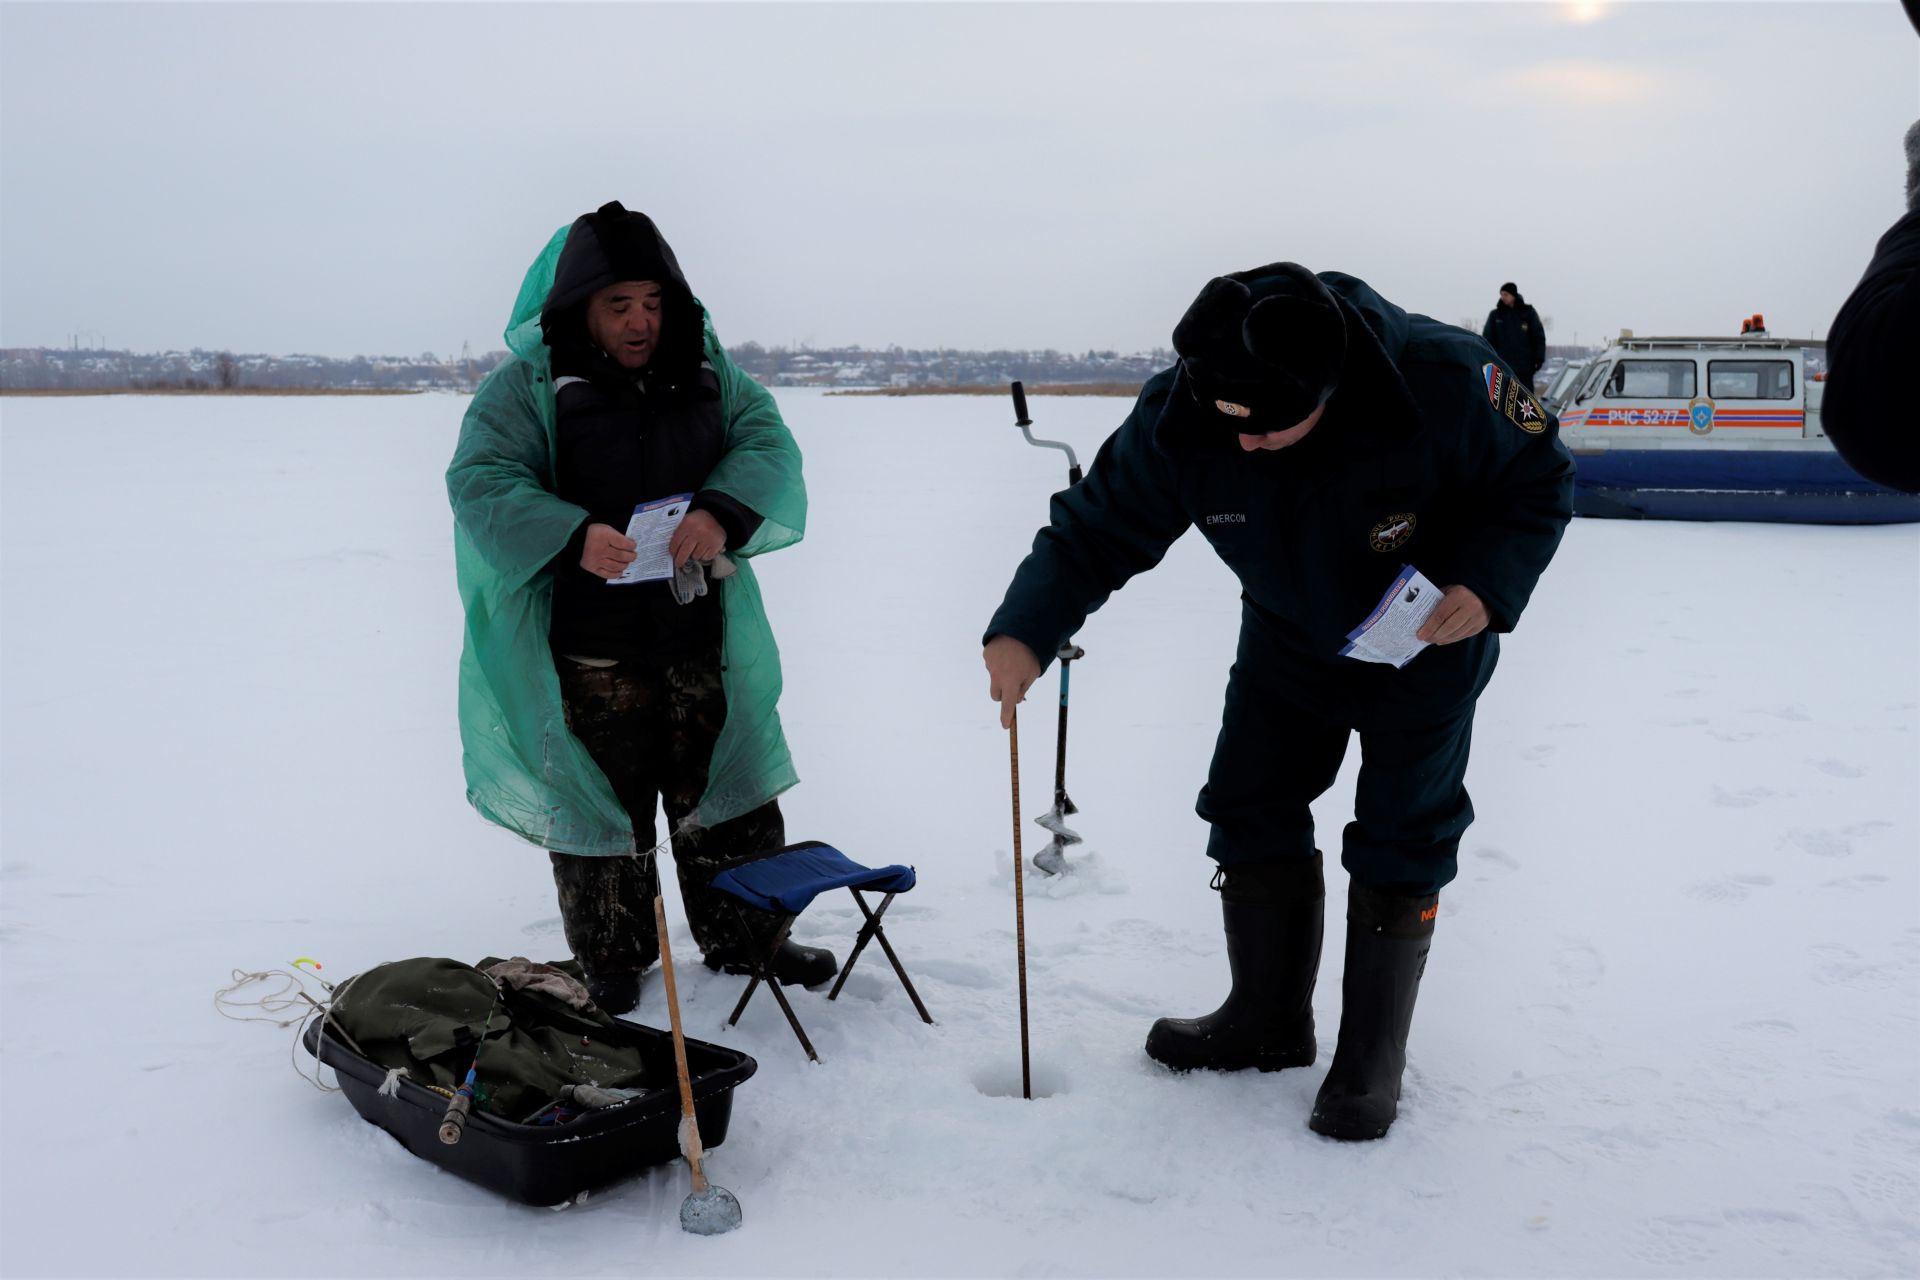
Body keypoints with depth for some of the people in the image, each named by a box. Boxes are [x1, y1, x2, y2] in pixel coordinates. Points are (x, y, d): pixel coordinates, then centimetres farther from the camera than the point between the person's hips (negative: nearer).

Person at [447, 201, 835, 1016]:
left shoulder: (708, 374, 7)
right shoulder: (525, 386, -6)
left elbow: (768, 444, 0)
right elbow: (481, 485, -13)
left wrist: (722, 512, -21)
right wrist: (572, 538, -30)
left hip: (702, 642, 4)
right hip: (590, 653, -3)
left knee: (728, 799, 14)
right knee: (599, 810, 8)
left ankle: (744, 940, 31)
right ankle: (610, 966, 26)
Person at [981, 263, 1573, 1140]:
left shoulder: (1445, 380, -35)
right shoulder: (1177, 416, -27)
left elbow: (1539, 480, -17)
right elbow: (1098, 527, -18)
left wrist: (1489, 584, -33)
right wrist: (1025, 631, -33)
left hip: (1425, 649, -3)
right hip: (1287, 647, 4)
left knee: (1399, 845, 1)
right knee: (1250, 813, 8)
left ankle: (1372, 1058, 19)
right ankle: (1267, 1020, 28)